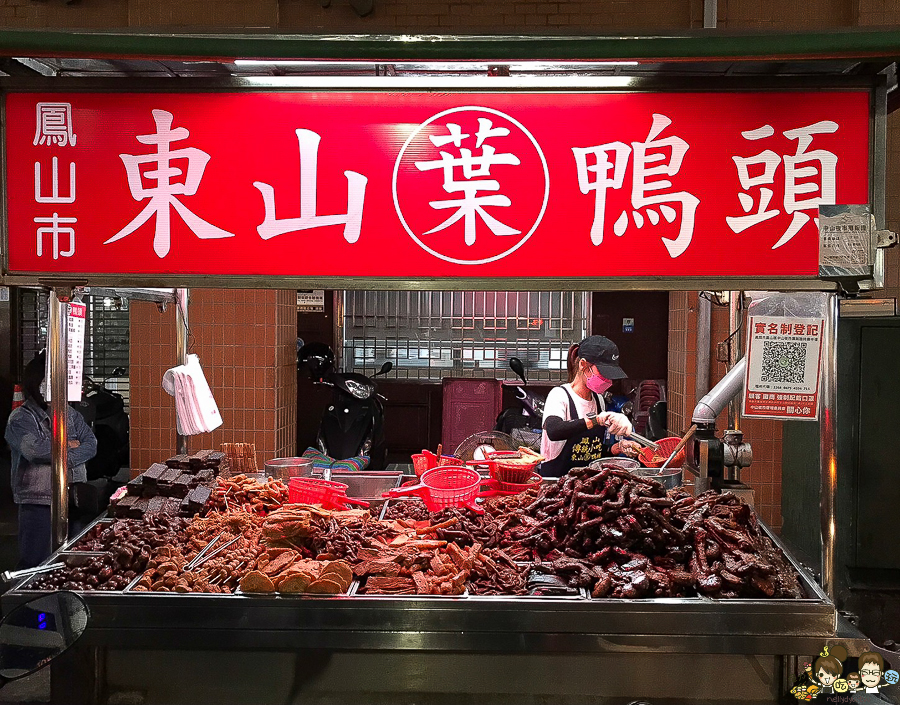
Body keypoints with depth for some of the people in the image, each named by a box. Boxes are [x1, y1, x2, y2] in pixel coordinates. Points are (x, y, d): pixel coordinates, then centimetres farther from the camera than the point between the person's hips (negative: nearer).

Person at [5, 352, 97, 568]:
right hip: (38, 503, -5)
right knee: (35, 561, -3)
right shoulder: (20, 418, -4)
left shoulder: (70, 414, 14)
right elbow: (34, 449, -22)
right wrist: (66, 445, -8)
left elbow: (90, 444, 2)